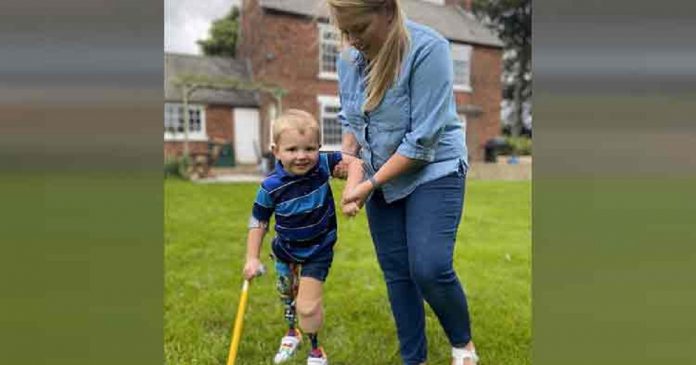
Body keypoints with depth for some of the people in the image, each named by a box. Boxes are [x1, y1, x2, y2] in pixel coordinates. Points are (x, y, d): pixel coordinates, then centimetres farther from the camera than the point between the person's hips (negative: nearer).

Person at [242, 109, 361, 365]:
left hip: (318, 250, -2)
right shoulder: (270, 187, -25)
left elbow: (353, 161, -12)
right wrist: (252, 258, -14)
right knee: (286, 294, 26)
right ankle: (291, 332, 58)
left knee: (307, 307, -8)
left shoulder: (322, 164, -25)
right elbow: (258, 222, -12)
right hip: (286, 249, 2)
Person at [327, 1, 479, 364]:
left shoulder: (428, 48, -23)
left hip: (433, 171, -6)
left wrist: (370, 184, -18)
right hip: (381, 179, 6)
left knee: (430, 268, -17)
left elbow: (423, 138, -24)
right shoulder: (348, 58, -4)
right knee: (396, 273, 8)